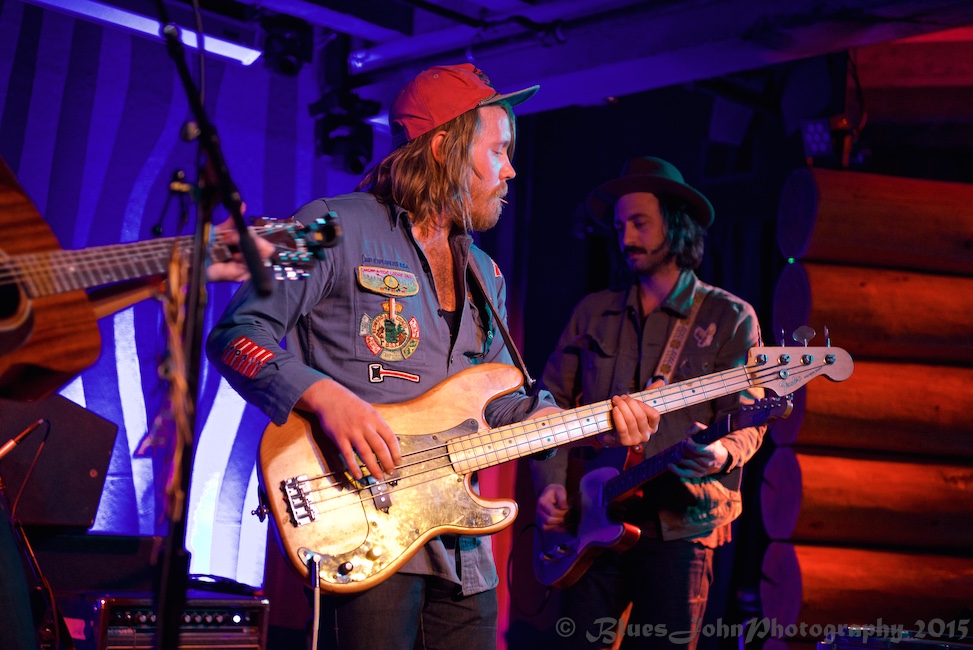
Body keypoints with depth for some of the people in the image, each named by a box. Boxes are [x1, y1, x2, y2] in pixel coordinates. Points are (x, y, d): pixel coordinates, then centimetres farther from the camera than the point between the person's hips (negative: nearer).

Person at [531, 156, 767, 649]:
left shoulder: (729, 317, 3)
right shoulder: (593, 313, 13)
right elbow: (552, 402, 12)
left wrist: (721, 453, -26)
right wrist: (551, 482, -3)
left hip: (678, 525, -3)